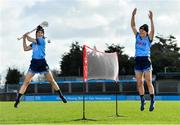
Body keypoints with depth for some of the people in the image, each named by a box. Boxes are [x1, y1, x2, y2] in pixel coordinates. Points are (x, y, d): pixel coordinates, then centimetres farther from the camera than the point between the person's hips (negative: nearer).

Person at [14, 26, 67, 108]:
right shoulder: (34, 43, 14)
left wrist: (26, 35, 12)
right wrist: (24, 39, 14)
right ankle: (18, 99, -6)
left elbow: (30, 39, -8)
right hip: (34, 63, 4)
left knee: (52, 81, 3)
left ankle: (61, 96, 16)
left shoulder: (42, 41, -5)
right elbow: (25, 49, 18)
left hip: (42, 63, -4)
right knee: (26, 82, -4)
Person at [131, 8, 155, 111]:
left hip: (146, 61, -5)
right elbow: (133, 25, 6)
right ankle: (142, 101, 14)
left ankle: (152, 102, -4)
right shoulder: (137, 36, 10)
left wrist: (151, 19, -29)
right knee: (139, 83, 5)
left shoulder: (149, 38, -2)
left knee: (149, 82, -7)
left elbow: (152, 30, -20)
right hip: (138, 61, 5)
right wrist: (133, 15, -6)